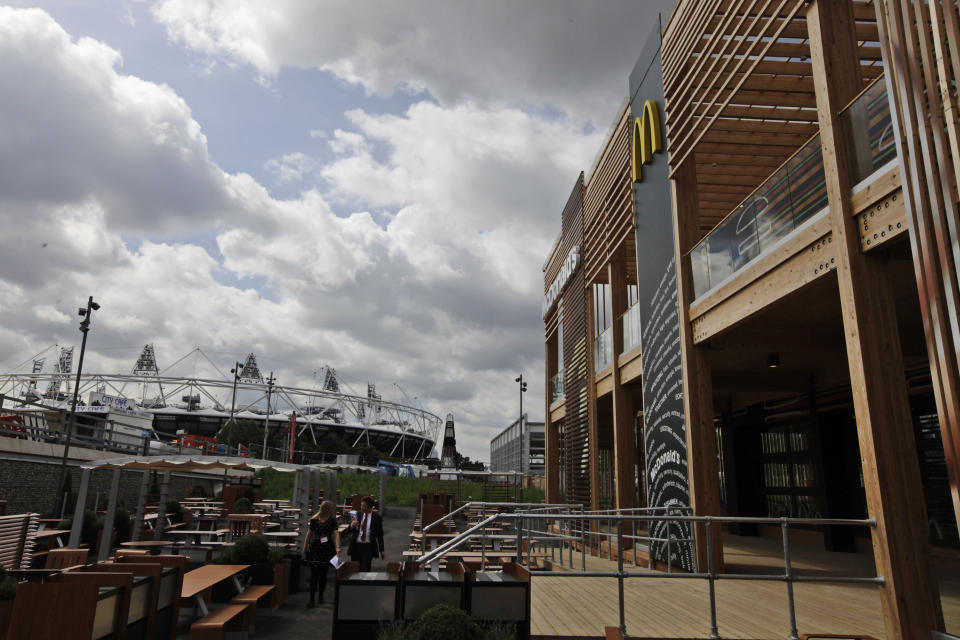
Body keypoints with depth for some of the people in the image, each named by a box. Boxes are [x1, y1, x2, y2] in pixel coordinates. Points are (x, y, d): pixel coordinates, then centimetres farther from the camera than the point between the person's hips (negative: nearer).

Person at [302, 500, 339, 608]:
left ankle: (321, 596, 27)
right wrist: (305, 548, 9)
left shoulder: (332, 520, -1)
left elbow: (336, 534, -10)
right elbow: (309, 534, 7)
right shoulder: (314, 520, -1)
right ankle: (312, 599, -2)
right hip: (314, 549, -1)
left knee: (323, 574, 9)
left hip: (327, 550, 1)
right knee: (314, 574, -6)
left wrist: (337, 547, -23)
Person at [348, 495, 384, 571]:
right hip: (356, 546, 3)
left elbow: (380, 535, 4)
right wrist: (352, 525, -16)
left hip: (368, 547, -3)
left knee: (364, 570, -10)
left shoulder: (377, 518, -2)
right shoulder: (358, 515, 6)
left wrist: (381, 550, 5)